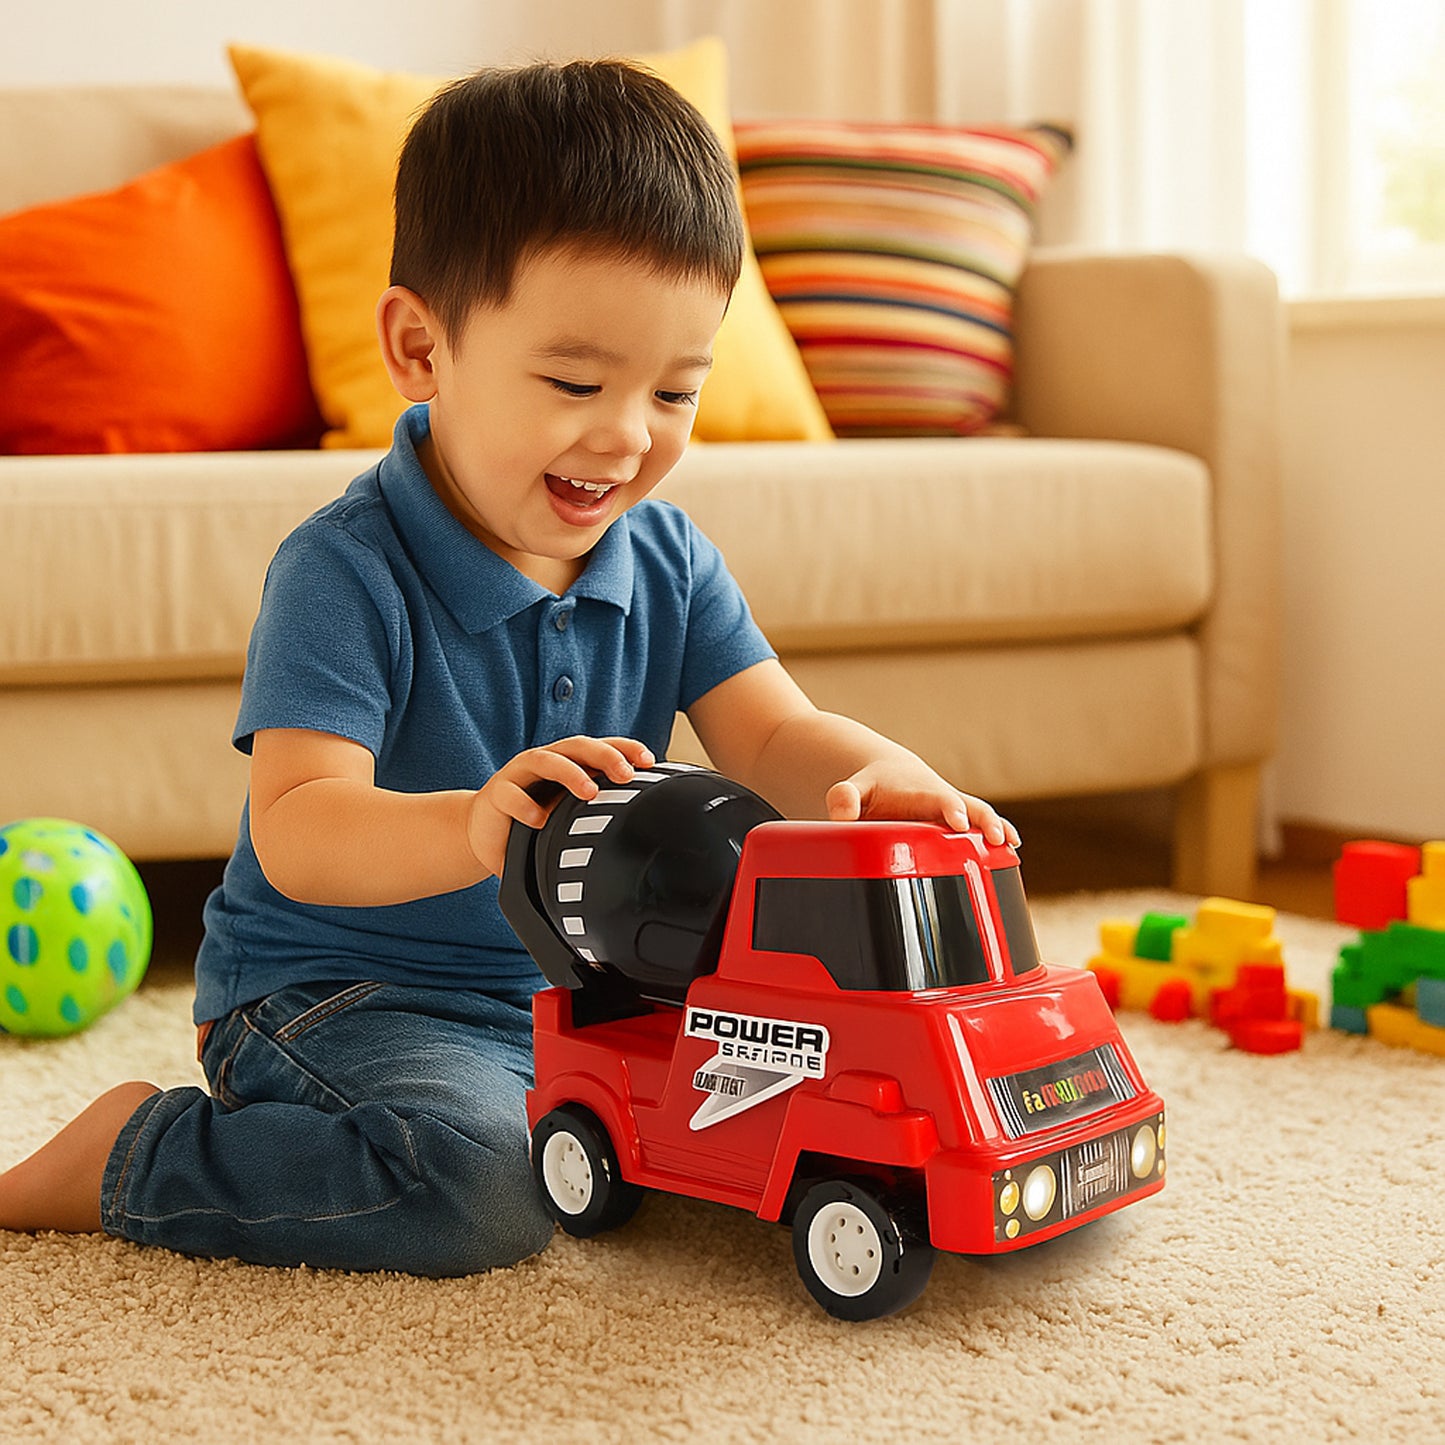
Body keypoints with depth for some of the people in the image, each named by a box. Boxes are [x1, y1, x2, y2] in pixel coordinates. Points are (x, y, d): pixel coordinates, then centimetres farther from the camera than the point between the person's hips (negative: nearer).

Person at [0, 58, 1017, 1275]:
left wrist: (878, 777, -31)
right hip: (327, 990, -6)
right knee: (480, 1184, -32)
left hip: (576, 989, 7)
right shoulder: (347, 572, -20)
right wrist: (470, 827, -50)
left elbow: (773, 733, -6)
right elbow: (298, 831, -28)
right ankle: (133, 1159, -8)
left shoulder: (668, 560, 1)